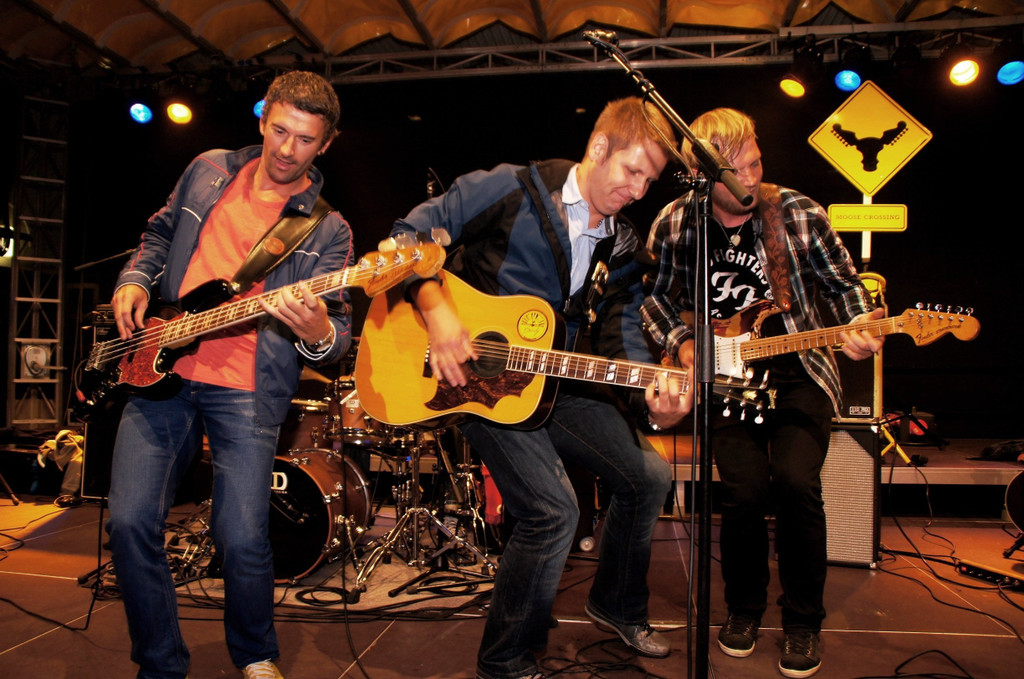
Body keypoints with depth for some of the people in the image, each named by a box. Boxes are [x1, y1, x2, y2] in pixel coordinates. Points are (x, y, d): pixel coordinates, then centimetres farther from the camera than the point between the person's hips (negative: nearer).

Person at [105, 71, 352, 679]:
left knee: (242, 541, -9)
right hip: (159, 367, 4)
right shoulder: (209, 171, 12)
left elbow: (340, 331, -7)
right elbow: (160, 235, 27)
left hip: (248, 389, -3)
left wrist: (319, 333, -30)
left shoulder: (327, 230, 0)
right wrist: (136, 281, 8)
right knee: (132, 523, -3)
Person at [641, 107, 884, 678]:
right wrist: (681, 343, -1)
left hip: (798, 373, 0)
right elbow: (656, 296, 13)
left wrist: (861, 326, -12)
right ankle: (745, 607, 16)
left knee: (797, 482, -19)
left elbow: (843, 282, 6)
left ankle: (804, 621, 7)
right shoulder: (675, 224, -1)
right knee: (745, 490, -15)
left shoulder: (799, 213, -4)